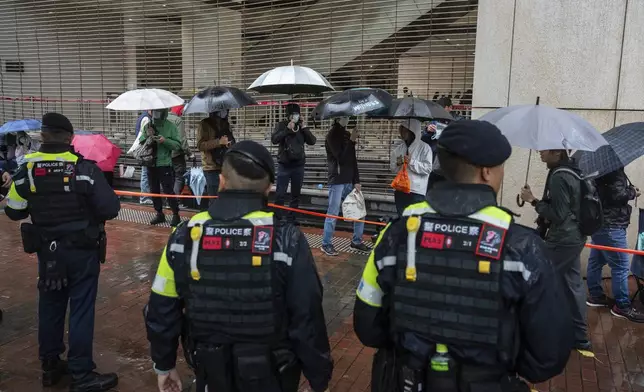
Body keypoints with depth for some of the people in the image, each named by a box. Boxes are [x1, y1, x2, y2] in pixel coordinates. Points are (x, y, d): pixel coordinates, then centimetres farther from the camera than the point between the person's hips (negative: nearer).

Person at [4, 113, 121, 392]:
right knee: (81, 310, 4)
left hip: (47, 251, 4)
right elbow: (110, 209, -16)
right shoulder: (85, 168, -16)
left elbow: (13, 211, 3)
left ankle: (50, 366, 32)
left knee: (50, 306, 18)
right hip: (83, 250, -4)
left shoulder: (27, 170, -5)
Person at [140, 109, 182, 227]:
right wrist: (147, 136, -12)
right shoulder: (147, 126, 6)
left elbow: (178, 145, -8)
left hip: (164, 164, -5)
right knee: (154, 190, 12)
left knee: (168, 190, -5)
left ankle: (176, 215, 6)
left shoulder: (170, 127, -5)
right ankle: (159, 214, 24)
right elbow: (140, 142, 7)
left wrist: (165, 140, -21)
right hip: (151, 164, 5)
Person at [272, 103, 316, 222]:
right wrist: (288, 129, -18)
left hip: (299, 165, 3)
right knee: (280, 194, -5)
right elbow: (274, 139, -14)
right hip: (284, 165, -3)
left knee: (296, 194, 9)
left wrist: (304, 127, -6)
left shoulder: (301, 127, 8)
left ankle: (291, 218, 20)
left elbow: (312, 141, 0)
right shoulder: (281, 125, 0)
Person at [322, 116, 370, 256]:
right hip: (337, 181, -7)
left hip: (350, 181, 7)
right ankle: (326, 244, 10)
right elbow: (341, 158, -17)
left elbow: (353, 159, 12)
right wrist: (352, 141, -16)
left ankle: (356, 241, 23)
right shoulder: (332, 135, -6)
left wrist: (356, 181, 6)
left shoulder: (347, 135, 13)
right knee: (333, 214, -2)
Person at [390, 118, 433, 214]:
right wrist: (397, 164, -8)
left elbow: (428, 168, -12)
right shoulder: (398, 147, 10)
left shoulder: (424, 147, -5)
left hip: (416, 191, -5)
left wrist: (412, 162, -18)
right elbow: (393, 168, 13)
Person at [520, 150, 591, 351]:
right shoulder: (573, 172, 10)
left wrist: (533, 201, -17)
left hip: (562, 241, -10)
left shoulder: (558, 177, -20)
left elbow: (558, 215, -22)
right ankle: (580, 337, 22)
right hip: (574, 238, 10)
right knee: (573, 285, 14)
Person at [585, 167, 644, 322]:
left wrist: (628, 190, 6)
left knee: (596, 261, 15)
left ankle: (595, 295, 26)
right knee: (621, 266, -3)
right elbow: (617, 195, -23)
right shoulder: (614, 169, -17)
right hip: (611, 225, -10)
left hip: (599, 222, 10)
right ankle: (622, 306, 4)